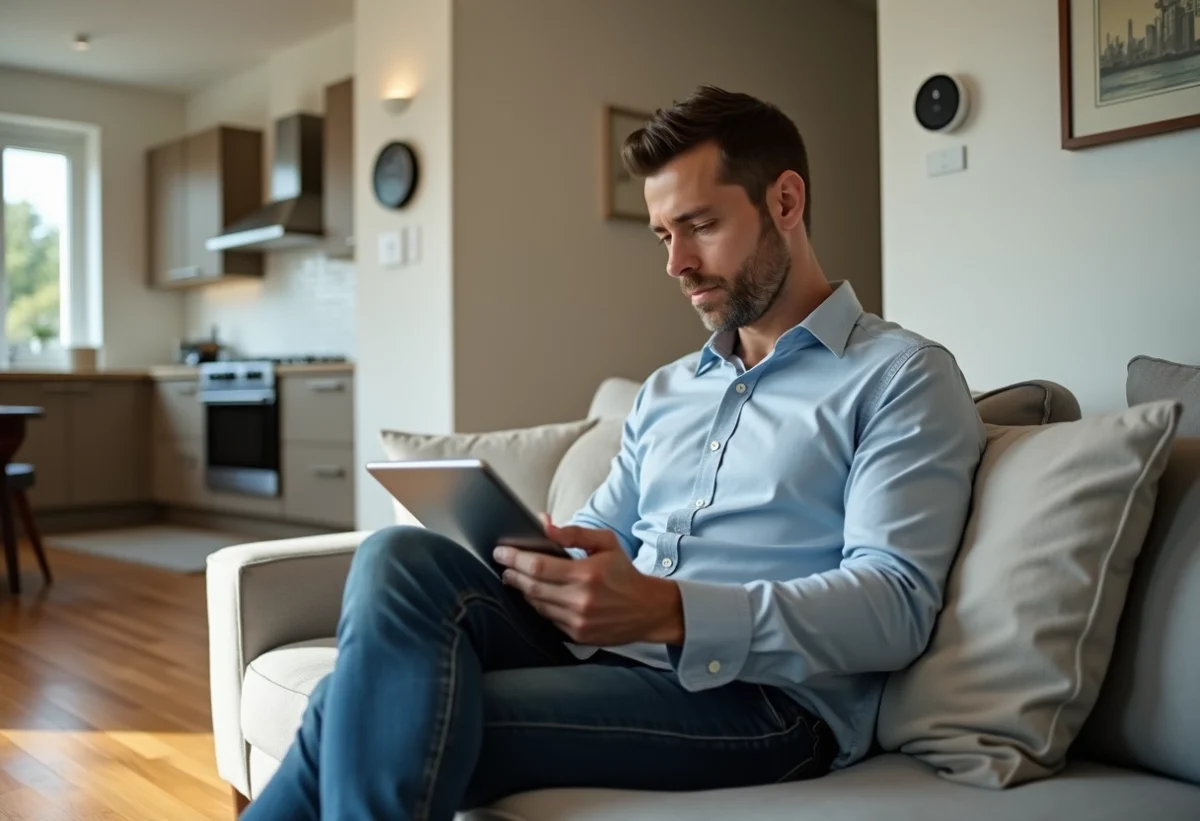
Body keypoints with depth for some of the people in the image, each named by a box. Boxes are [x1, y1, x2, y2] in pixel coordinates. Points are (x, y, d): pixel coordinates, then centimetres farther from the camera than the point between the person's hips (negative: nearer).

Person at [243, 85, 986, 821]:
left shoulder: (904, 376, 0)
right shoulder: (665, 391, 23)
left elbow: (895, 605, -12)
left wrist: (668, 612, -26)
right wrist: (521, 558, -4)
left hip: (760, 700, -6)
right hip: (605, 659, 6)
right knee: (403, 561, -22)